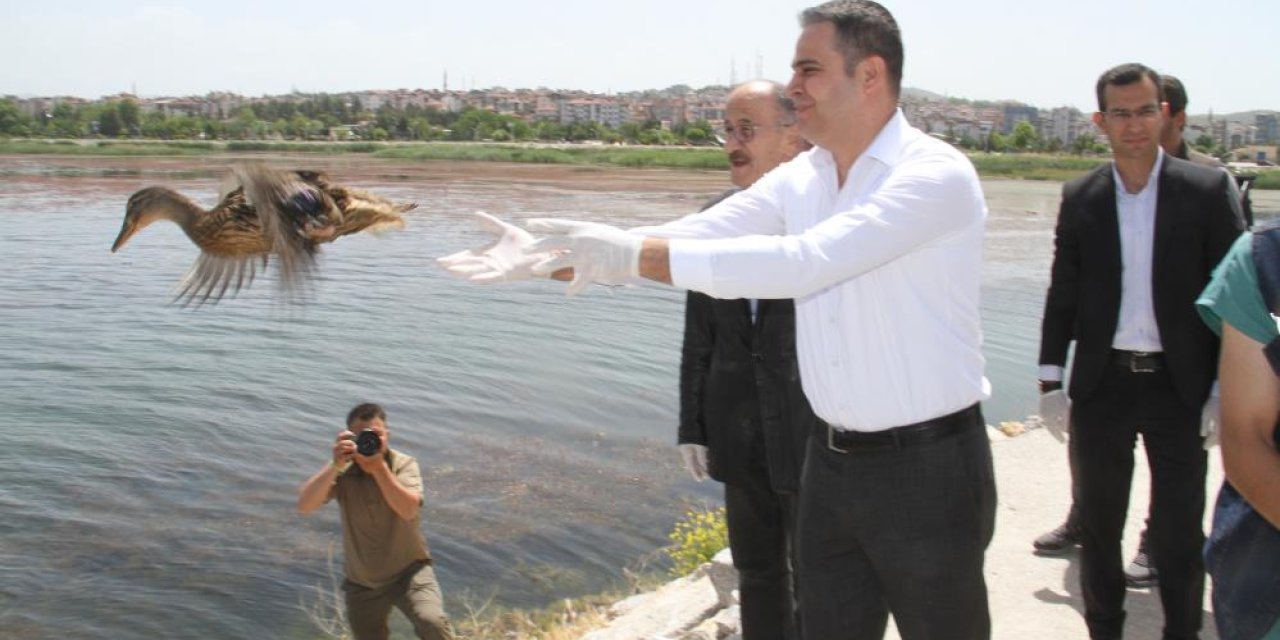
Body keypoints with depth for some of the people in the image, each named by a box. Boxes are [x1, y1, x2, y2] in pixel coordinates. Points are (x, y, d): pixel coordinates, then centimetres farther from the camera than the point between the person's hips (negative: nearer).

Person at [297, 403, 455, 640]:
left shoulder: (404, 465, -12)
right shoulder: (342, 472, -11)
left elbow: (408, 510, -30)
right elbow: (304, 506, -26)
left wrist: (378, 466, -35)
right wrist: (335, 466, -36)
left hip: (408, 571, -2)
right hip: (362, 583, 2)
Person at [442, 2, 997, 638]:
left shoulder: (936, 174, -19)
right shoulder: (799, 179, 4)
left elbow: (802, 263, -30)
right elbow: (691, 236, -3)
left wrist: (633, 253, -30)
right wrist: (546, 258, -14)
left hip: (927, 470, -6)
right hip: (832, 463, 6)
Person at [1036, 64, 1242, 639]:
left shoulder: (1206, 190, -3)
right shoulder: (1080, 197, 2)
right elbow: (1062, 295, 5)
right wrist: (1050, 381, 2)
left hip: (1178, 385, -2)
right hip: (1102, 383, 2)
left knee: (1178, 532, 5)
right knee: (1098, 526, 13)